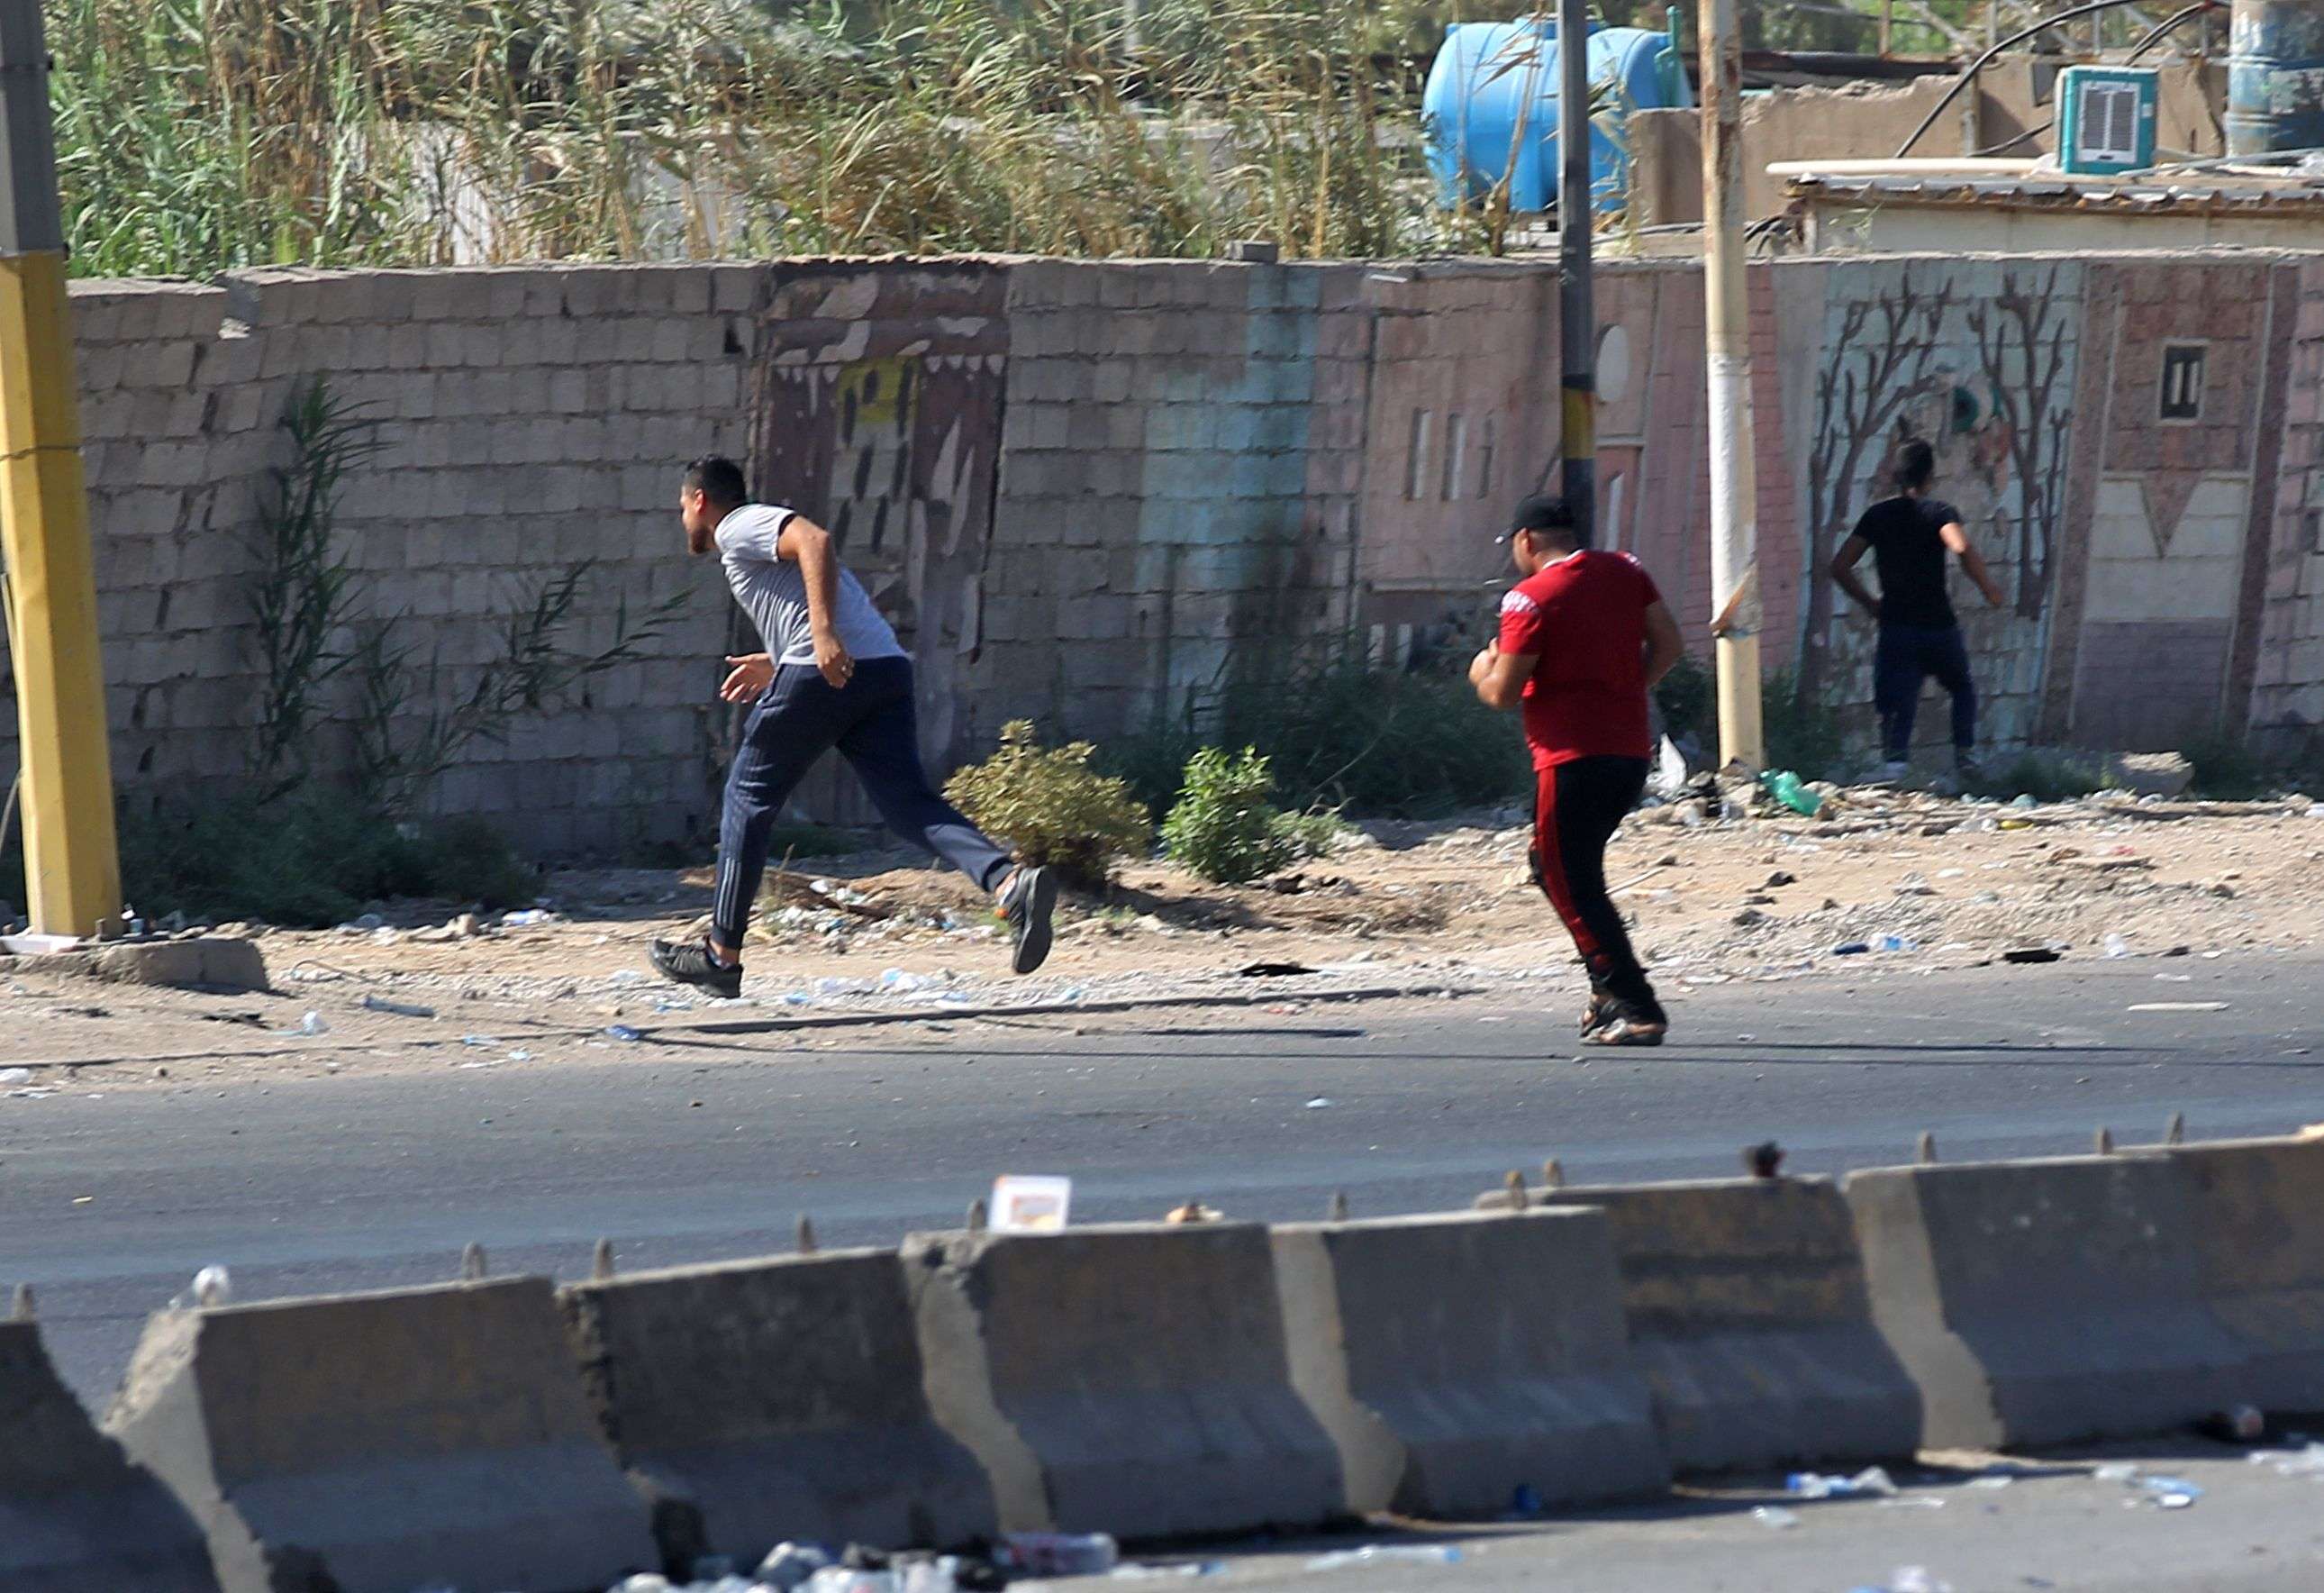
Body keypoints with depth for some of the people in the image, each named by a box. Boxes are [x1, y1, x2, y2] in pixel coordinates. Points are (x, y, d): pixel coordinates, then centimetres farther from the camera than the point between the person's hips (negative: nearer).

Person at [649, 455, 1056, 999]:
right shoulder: (765, 531, 33)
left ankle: (721, 954, 13)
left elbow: (815, 541, -16)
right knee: (908, 802, -5)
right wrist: (774, 665, 42)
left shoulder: (736, 527, 5)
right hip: (888, 668, 8)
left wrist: (822, 634, -26)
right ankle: (1010, 884, -31)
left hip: (821, 677, -8)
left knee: (749, 797, 8)